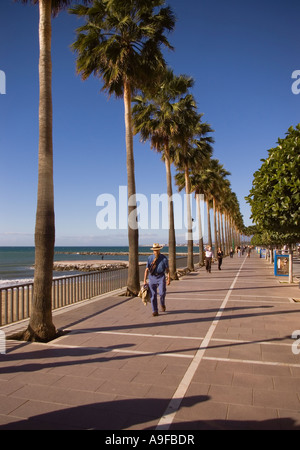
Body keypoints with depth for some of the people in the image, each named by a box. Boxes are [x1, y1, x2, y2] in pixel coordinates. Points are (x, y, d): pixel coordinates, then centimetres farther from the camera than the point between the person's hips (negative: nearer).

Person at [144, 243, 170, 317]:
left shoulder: (164, 258, -1)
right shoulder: (150, 258, 4)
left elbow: (167, 269, 2)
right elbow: (147, 269, 5)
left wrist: (168, 279, -8)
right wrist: (144, 280, -1)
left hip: (161, 277, -2)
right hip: (152, 277, 2)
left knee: (162, 293, -13)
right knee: (153, 295, 1)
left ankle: (162, 304, 21)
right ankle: (155, 311, 13)